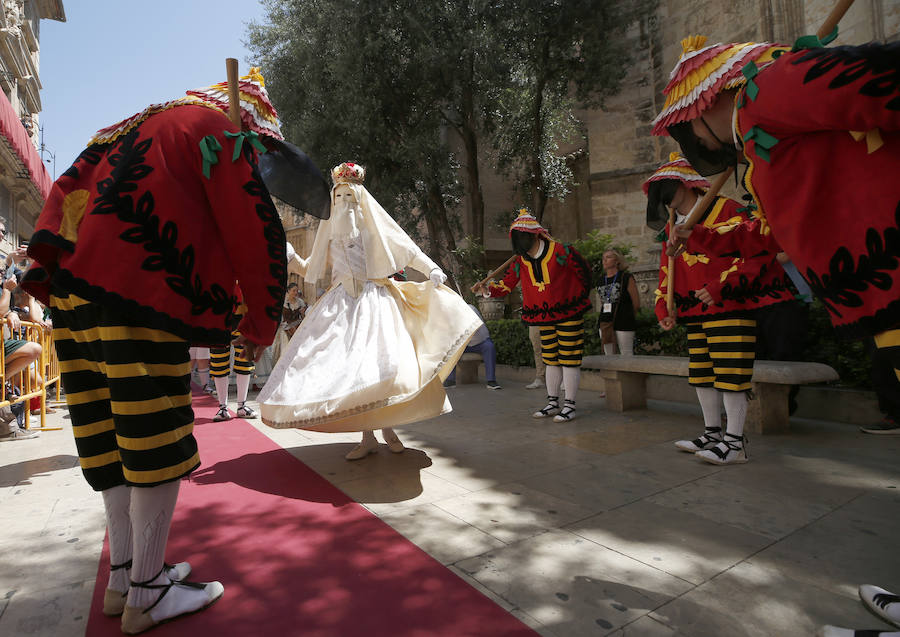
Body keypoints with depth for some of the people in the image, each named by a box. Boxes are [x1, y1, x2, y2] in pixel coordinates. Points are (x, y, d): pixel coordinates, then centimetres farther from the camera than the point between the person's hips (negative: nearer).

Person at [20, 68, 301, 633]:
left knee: (118, 440, 13)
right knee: (156, 444, -2)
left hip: (76, 287, 9)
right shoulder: (221, 130, 2)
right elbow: (255, 234, -5)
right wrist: (262, 325, 2)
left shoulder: (134, 126, 28)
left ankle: (124, 574, 25)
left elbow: (70, 185, 21)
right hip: (139, 296, -9)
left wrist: (50, 260, 12)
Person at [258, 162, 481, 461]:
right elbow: (311, 269, 23)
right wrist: (291, 257, 6)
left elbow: (407, 250, 2)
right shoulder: (330, 232, 17)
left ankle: (386, 426, 2)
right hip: (340, 304, 3)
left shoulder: (373, 226, 8)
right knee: (348, 367, -6)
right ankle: (368, 436, 2)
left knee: (380, 361, -18)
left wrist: (431, 269, -12)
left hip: (374, 301, -3)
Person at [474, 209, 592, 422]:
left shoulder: (561, 252, -15)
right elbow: (506, 285, 0)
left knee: (568, 359, -3)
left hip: (569, 314, -5)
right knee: (551, 360, 12)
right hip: (544, 317, 5)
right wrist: (487, 289, -19)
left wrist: (582, 298, 7)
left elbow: (584, 271, -2)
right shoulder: (520, 262, 0)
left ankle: (569, 406, 5)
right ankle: (552, 403, 23)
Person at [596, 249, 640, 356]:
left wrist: (627, 317, 9)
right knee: (609, 355, 10)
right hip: (605, 323, 5)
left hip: (623, 324, -5)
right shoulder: (601, 281, 12)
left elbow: (636, 303, 0)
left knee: (626, 355, -2)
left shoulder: (626, 277, -2)